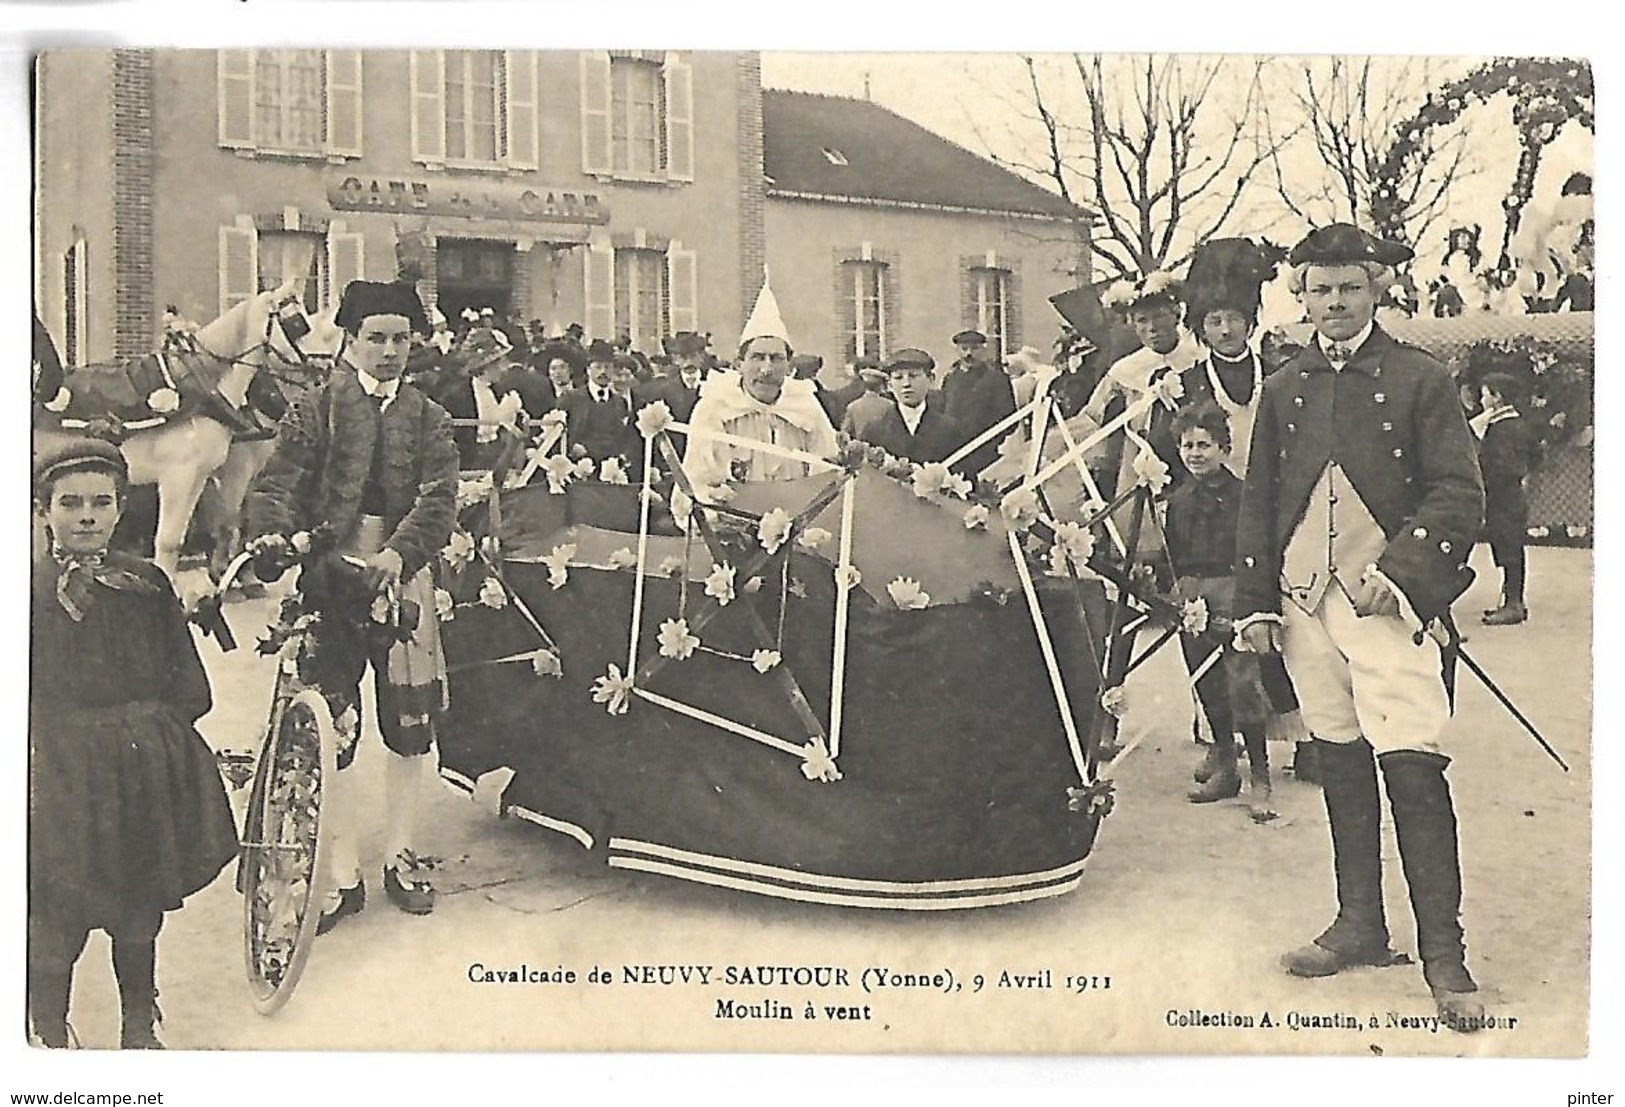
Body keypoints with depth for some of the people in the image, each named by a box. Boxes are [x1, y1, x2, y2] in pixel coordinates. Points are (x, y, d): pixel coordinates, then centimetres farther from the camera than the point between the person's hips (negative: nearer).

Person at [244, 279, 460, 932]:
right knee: (331, 728, -3)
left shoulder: (428, 420, 12)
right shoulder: (315, 409, 7)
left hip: (404, 573, 2)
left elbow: (438, 498, -2)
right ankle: (342, 875, 8)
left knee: (411, 723, 6)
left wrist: (398, 551, -21)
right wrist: (271, 532, -25)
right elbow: (278, 481, -3)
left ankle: (401, 857, 24)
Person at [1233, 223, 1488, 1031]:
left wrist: (1400, 571, -16)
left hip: (1390, 600, -4)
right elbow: (1258, 502, 15)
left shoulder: (1419, 381, 2)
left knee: (1412, 766, -11)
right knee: (1340, 764, 12)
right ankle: (1359, 926, 24)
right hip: (1307, 603, 4)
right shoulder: (1284, 390, 13)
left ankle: (1443, 951, -3)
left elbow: (1458, 494, -3)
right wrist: (1254, 603, 8)